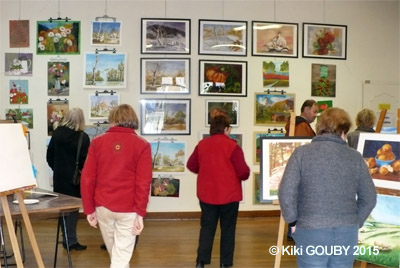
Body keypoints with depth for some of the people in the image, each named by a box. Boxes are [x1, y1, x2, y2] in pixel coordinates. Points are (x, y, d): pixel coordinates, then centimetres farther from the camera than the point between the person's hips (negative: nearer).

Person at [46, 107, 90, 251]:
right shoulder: (83, 137, -13)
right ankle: (71, 241, 7)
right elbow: (85, 161, -13)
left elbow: (49, 156, 4)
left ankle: (67, 239, 23)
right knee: (72, 208, 4)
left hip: (59, 176, 4)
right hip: (74, 178, -4)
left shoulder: (57, 133, 0)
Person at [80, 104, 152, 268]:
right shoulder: (142, 145, -6)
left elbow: (87, 179, 0)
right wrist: (140, 213, -6)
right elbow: (143, 183, -11)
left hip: (102, 207, 3)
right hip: (128, 209, -3)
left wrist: (89, 209, 7)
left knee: (114, 252, 22)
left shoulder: (97, 142, 0)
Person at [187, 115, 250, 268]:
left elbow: (191, 165, 10)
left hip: (206, 194, 4)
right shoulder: (232, 145, -12)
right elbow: (243, 172, -14)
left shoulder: (201, 144, 2)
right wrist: (246, 174, 8)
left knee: (207, 227, 11)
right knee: (228, 228, 9)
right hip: (229, 195, -3)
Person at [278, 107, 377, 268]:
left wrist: (292, 220, 1)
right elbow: (369, 198, 5)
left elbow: (286, 191, -12)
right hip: (348, 233, 3)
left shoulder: (302, 153, -5)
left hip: (311, 231, -2)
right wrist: (356, 222, 16)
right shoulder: (355, 157, 2)